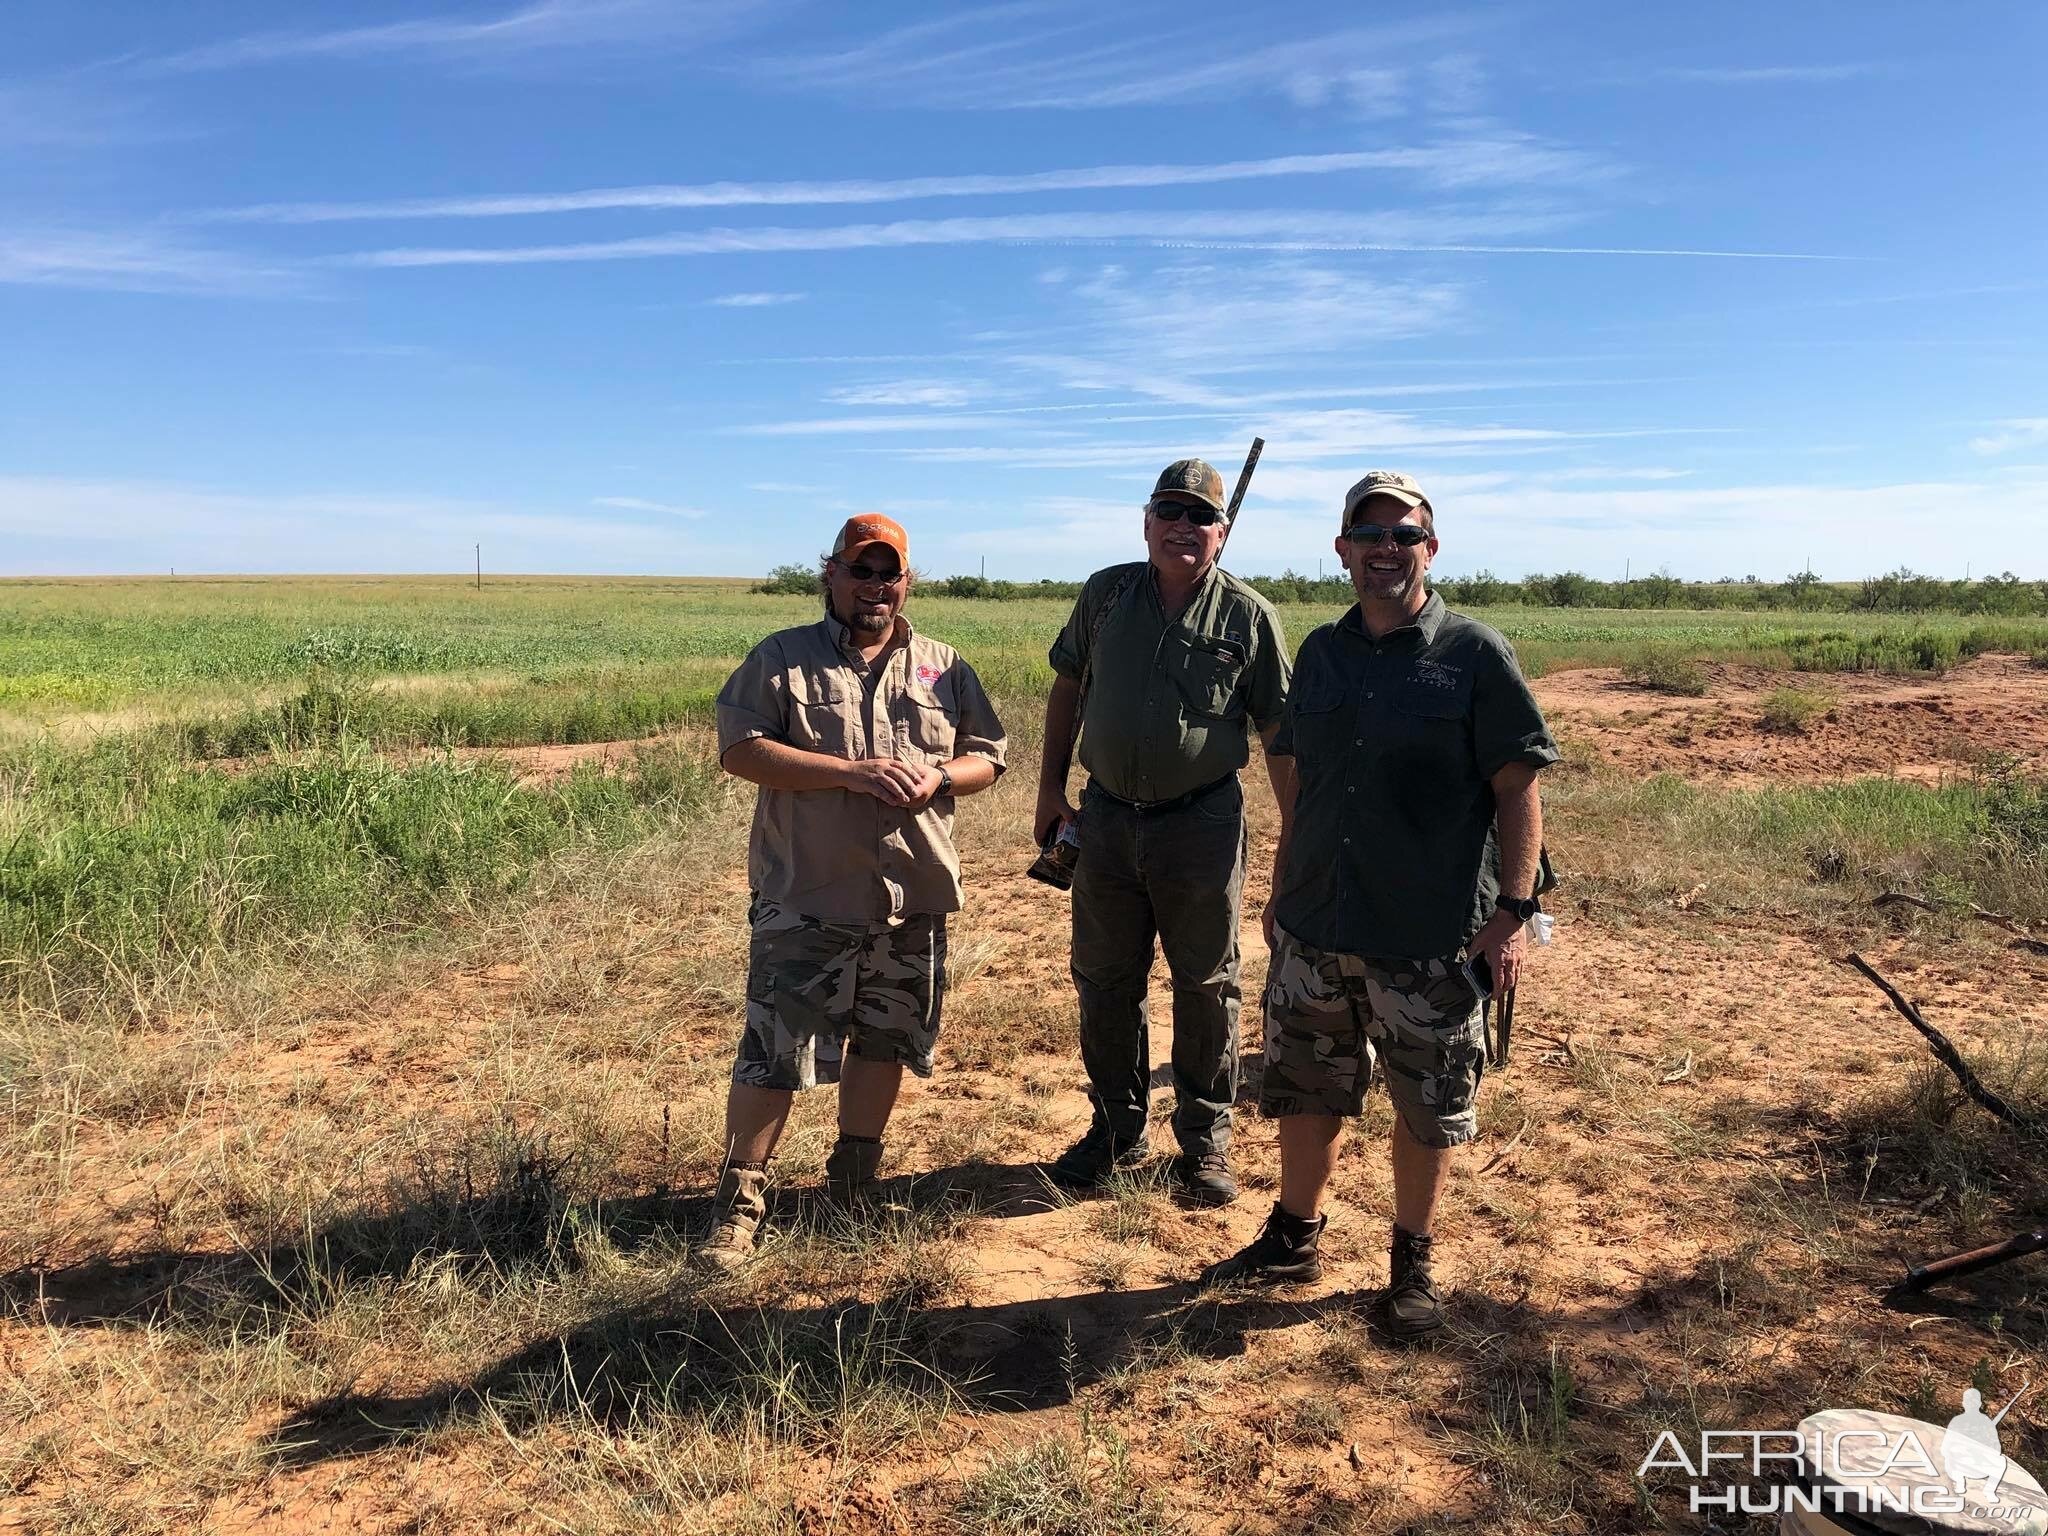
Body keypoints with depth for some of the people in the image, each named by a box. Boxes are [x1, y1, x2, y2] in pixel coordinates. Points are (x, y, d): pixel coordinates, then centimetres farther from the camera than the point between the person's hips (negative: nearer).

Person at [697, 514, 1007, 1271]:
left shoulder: (944, 667, 11)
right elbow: (741, 750, -11)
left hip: (913, 900, 4)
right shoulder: (780, 659, 0)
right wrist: (850, 772, -19)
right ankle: (739, 1199, 13)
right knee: (774, 1052, -2)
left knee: (885, 1042, 15)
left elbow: (986, 758, 11)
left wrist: (938, 778, -12)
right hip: (805, 901, -4)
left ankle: (854, 1180, 35)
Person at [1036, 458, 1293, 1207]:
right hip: (1106, 818, 3)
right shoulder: (1104, 595, 2)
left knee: (1206, 990, 9)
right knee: (1105, 984, 12)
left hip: (1202, 826, -3)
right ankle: (1117, 1130, 31)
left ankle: (1205, 1140, 25)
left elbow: (1280, 735, -2)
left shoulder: (1249, 616, -5)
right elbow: (1067, 690, 11)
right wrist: (1050, 789, 8)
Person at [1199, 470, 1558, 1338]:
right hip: (1314, 931, 4)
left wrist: (1512, 911, -12)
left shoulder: (1475, 656, -6)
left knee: (1428, 1111, 10)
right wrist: (1282, 894, 14)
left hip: (1432, 941, -4)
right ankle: (1294, 1238, 36)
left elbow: (1518, 790, -7)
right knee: (1304, 1092, 16)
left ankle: (1413, 1261, 31)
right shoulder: (1320, 654, 8)